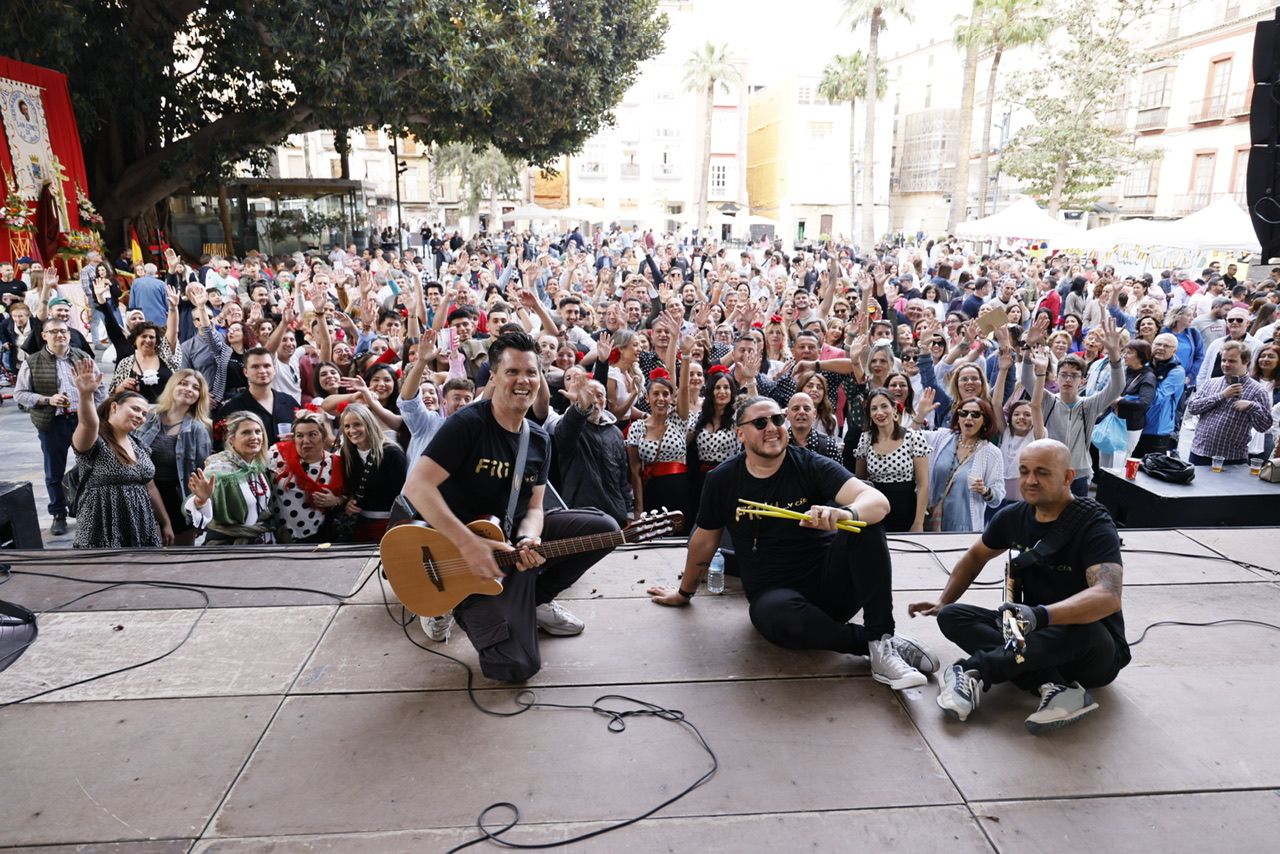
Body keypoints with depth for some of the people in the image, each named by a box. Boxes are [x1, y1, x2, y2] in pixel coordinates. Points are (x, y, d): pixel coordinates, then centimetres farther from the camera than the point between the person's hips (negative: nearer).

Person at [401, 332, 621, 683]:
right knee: (517, 664, -18)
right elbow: (416, 486, -25)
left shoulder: (540, 440, 5)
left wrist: (529, 540, -18)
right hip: (463, 552, -7)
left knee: (604, 529, -5)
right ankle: (466, 609, 12)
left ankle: (536, 600, 11)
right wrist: (468, 543, -31)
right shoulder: (467, 424, -17)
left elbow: (533, 507, 6)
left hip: (515, 538, 7)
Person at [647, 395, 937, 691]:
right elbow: (705, 540, 13)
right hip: (774, 594, 0)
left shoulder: (810, 465, -6)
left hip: (831, 582, 1)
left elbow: (878, 501, -20)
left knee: (865, 524, -25)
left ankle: (882, 640, -24)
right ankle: (870, 641, -15)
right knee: (780, 614, -37)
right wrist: (684, 592, 24)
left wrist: (844, 514, -43)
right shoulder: (722, 480, -1)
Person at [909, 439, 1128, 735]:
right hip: (1032, 635, 6)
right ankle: (1053, 687, -29)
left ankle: (973, 670, -27)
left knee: (1082, 629, -40)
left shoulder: (1094, 525, -18)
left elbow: (1109, 595, -36)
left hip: (1094, 652, -6)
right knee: (952, 616, -13)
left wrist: (1041, 615, -51)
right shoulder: (1014, 516, 0)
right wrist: (943, 602, 11)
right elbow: (975, 557, 19)